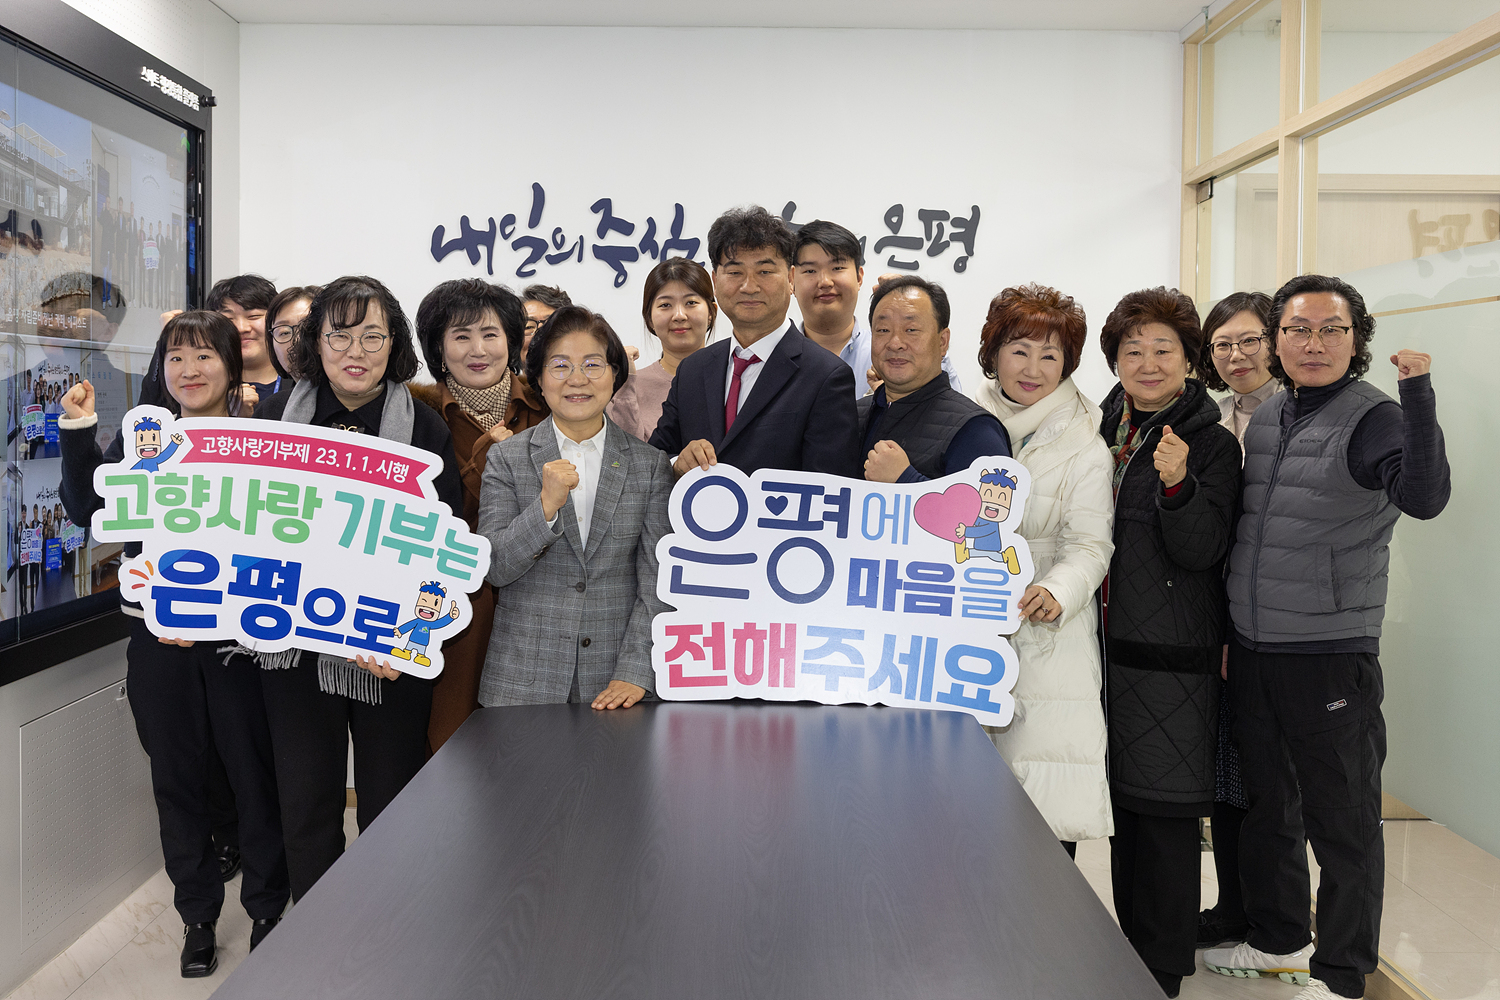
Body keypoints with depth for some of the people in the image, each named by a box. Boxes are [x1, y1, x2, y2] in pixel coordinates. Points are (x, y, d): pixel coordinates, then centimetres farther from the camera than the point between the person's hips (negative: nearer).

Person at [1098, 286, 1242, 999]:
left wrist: (1178, 484, -29)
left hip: (1173, 657, -6)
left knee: (1165, 810, 0)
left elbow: (1203, 551, -14)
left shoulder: (1212, 443, -6)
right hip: (1111, 645, 6)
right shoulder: (1103, 431, 11)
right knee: (1122, 803, 15)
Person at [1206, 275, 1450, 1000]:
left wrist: (1417, 394, -37)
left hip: (1332, 656, -7)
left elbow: (1424, 497, -29)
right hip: (1251, 651, 7)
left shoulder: (1373, 417, -11)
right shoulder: (1264, 417, 9)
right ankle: (1278, 940, 39)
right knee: (1265, 804, 20)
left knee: (1343, 823, 4)